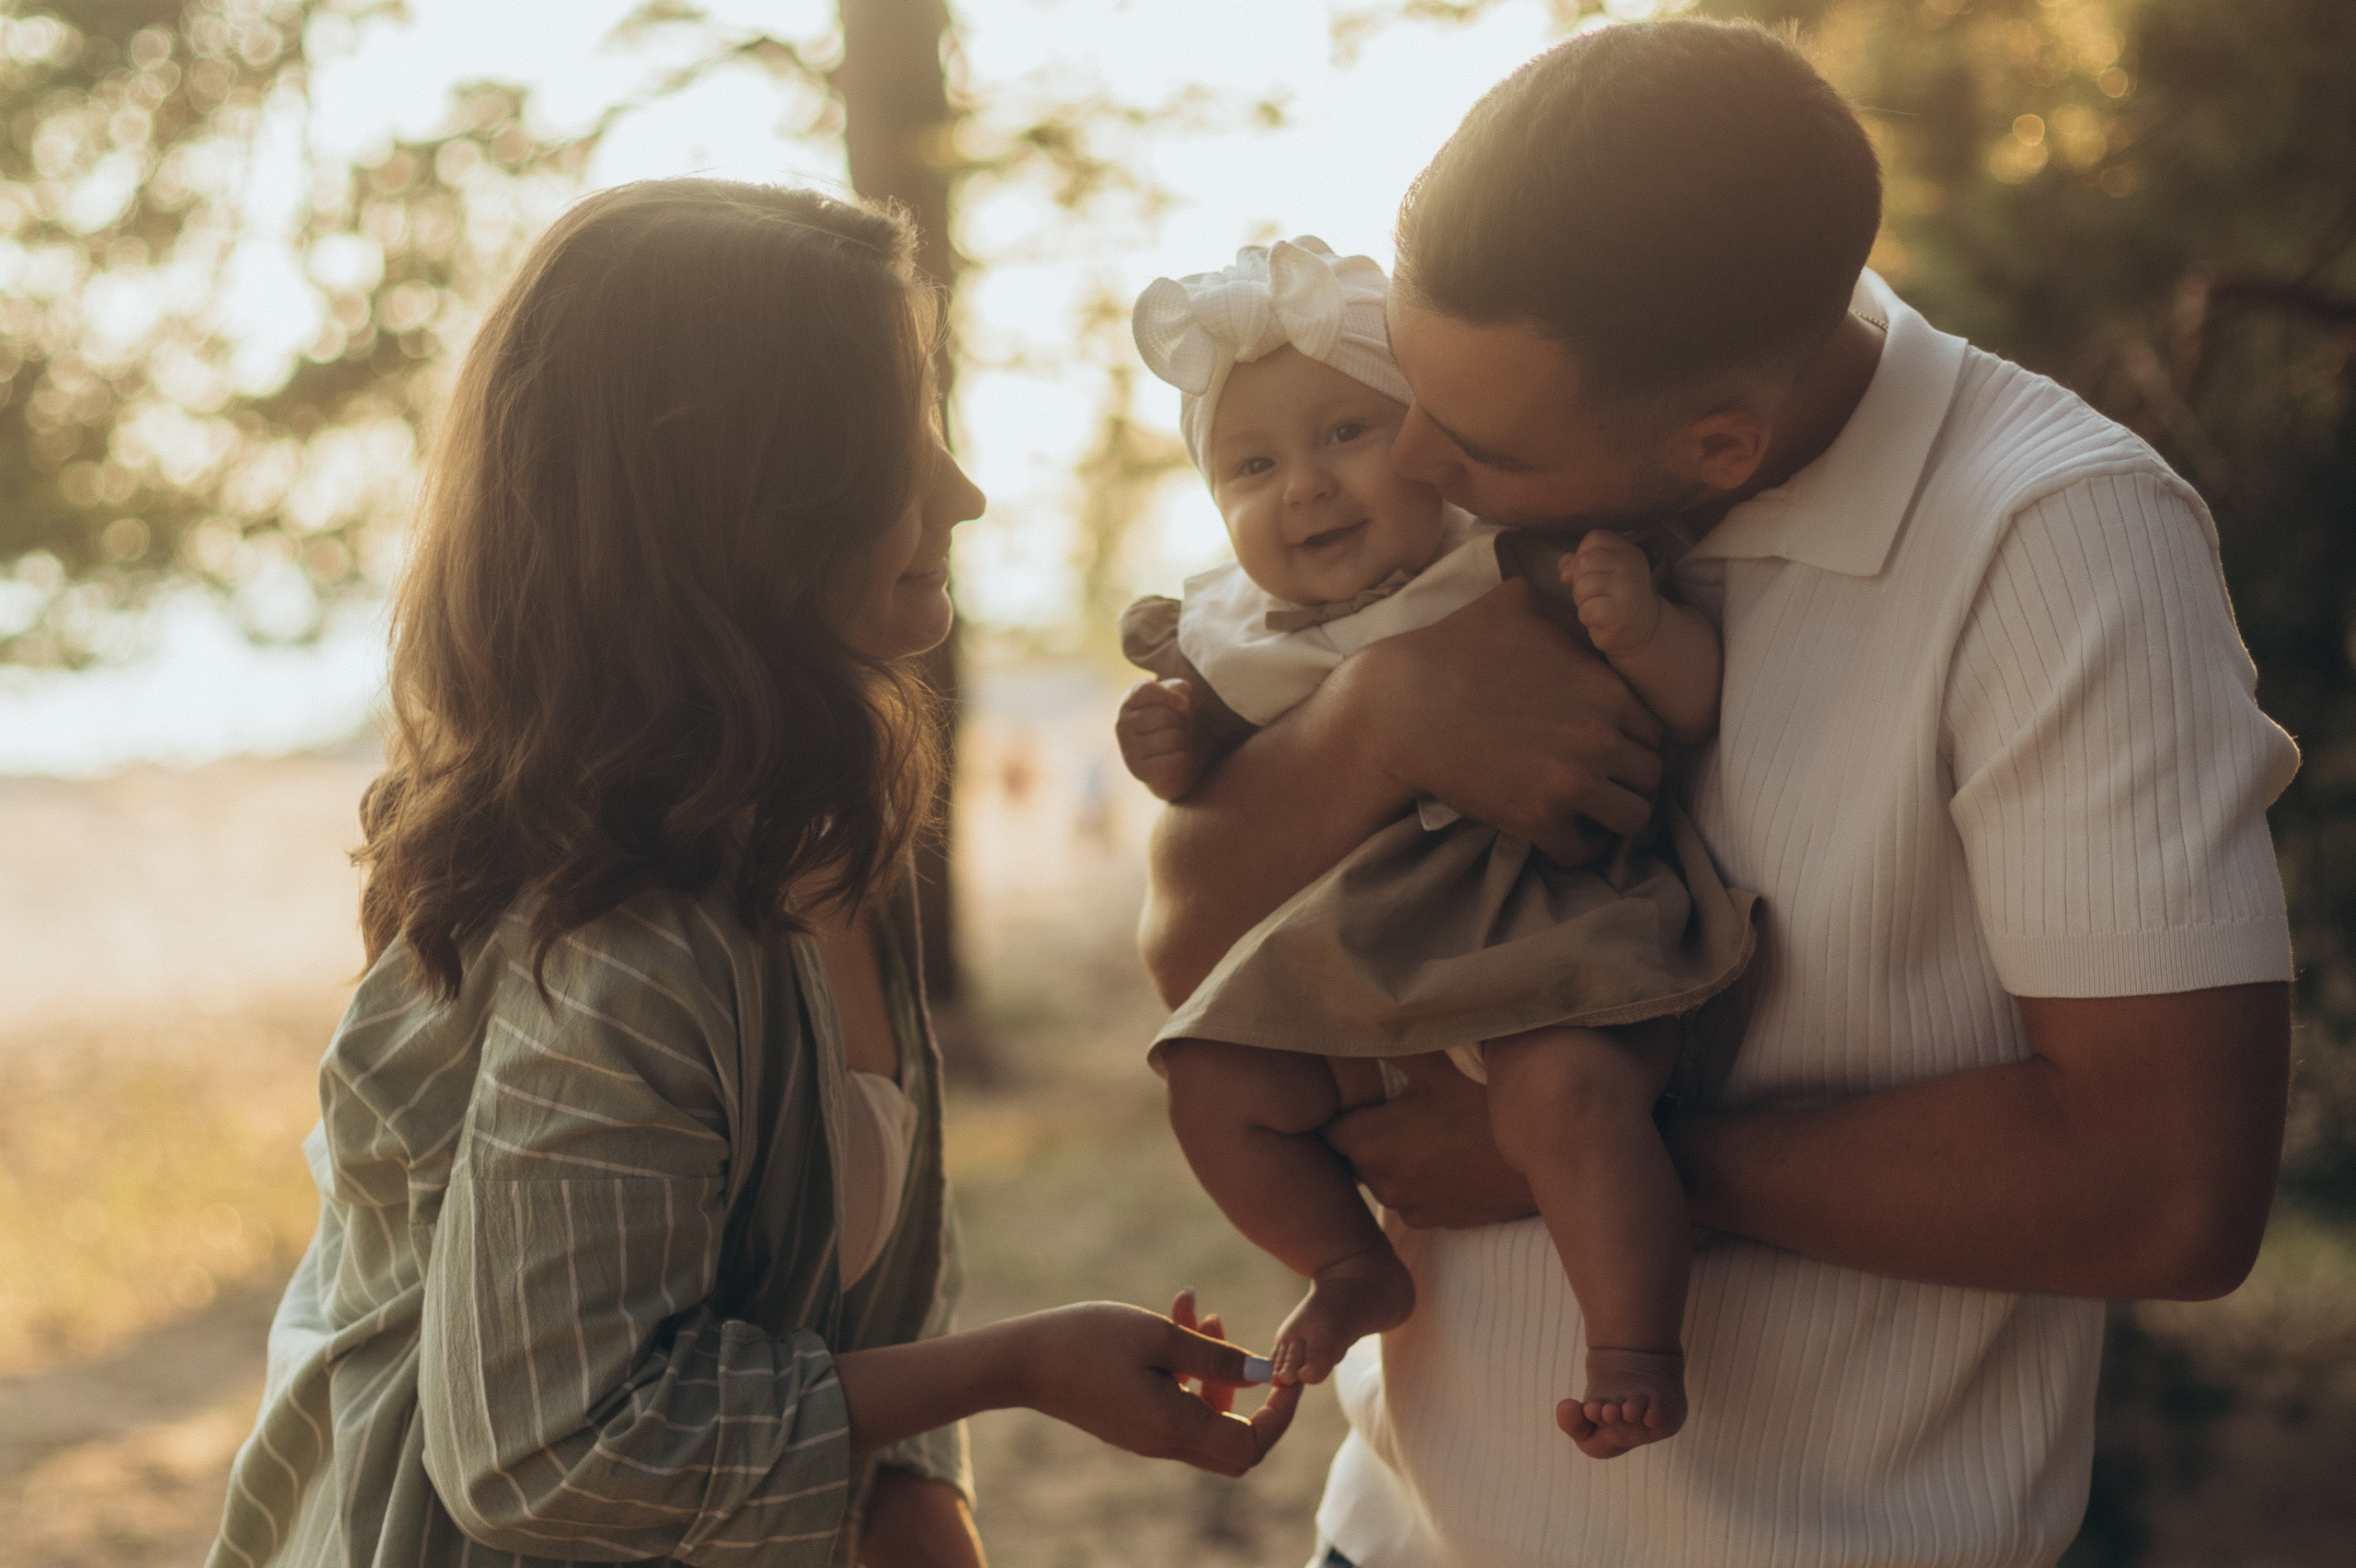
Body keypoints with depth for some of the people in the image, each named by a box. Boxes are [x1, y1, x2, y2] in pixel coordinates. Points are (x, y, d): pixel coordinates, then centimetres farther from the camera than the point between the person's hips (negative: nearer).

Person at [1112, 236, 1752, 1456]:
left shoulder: (1520, 572, -6)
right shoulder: (1245, 643, 8)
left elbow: (1696, 703, -8)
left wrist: (1640, 627, -29)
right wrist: (1179, 757, -1)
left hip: (1546, 919, -6)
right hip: (1360, 947, 6)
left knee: (1566, 1089, -32)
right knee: (1215, 1086, -4)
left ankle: (1635, 1342, -11)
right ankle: (1359, 1271, 20)